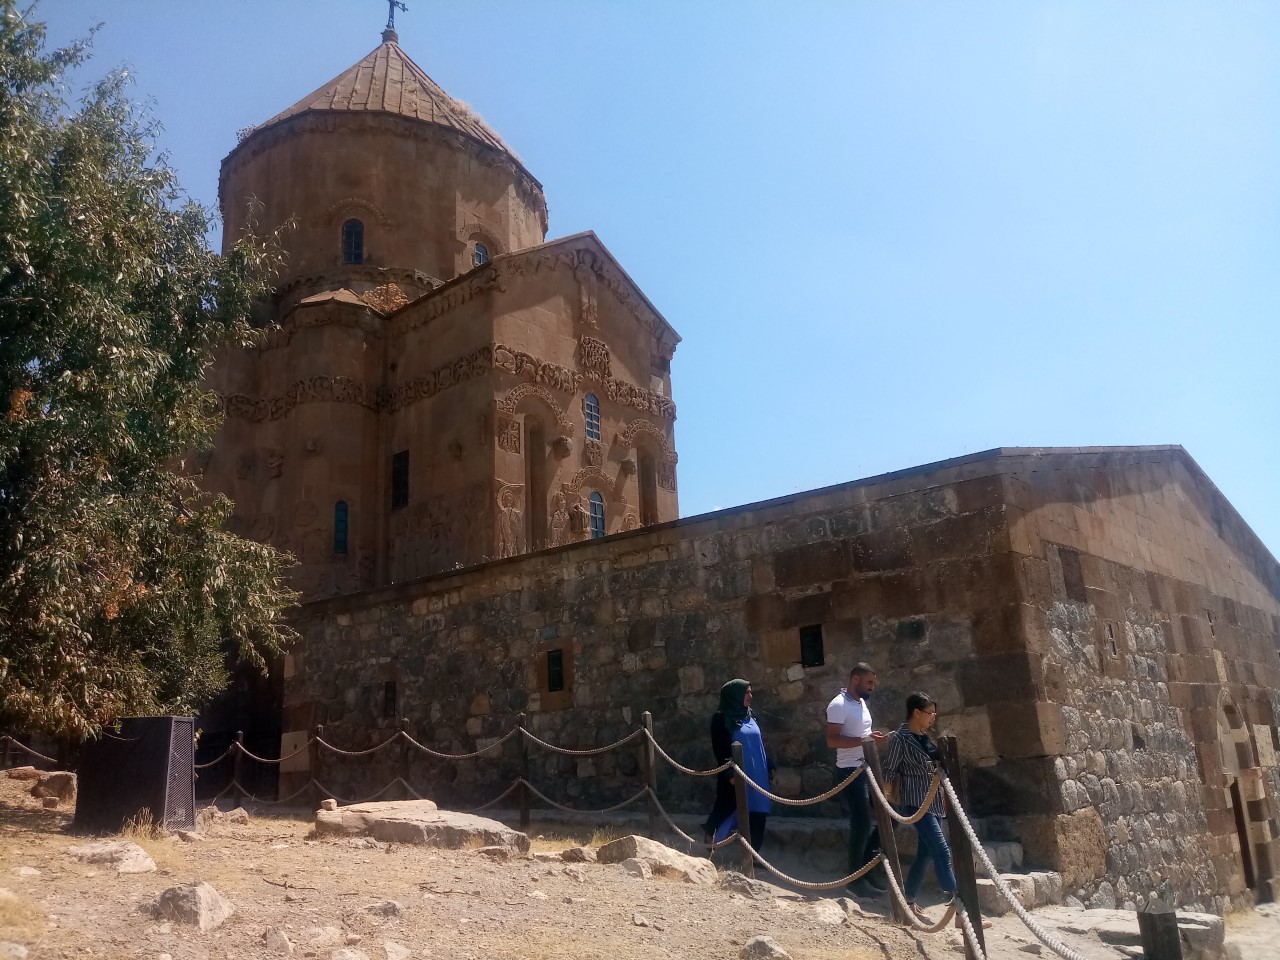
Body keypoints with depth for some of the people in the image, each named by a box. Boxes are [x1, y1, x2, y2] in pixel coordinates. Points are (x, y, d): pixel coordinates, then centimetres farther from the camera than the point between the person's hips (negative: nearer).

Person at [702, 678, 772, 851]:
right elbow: (719, 749, -12)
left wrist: (769, 766, 17)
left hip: (756, 774, 7)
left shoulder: (750, 716, 13)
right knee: (727, 810, 0)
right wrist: (729, 774, -17)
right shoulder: (722, 718, -8)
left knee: (757, 814, 6)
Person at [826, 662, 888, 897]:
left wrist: (873, 737, 9)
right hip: (850, 769, -9)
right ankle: (855, 879, 0)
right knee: (861, 822, -8)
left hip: (865, 768, 9)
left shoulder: (862, 703, 14)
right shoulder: (839, 705, -15)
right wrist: (865, 739, -26)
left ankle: (868, 872, 19)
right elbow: (832, 740, -22)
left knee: (866, 821, 10)